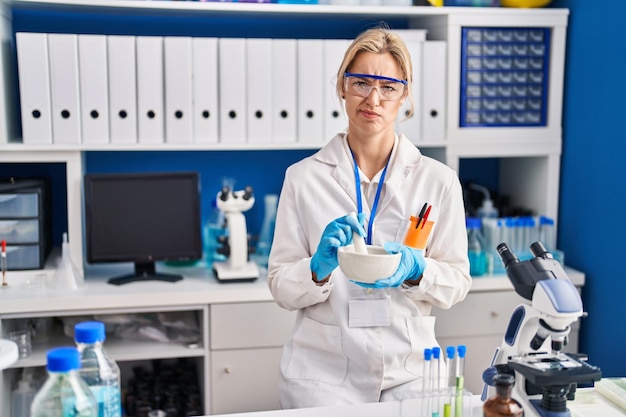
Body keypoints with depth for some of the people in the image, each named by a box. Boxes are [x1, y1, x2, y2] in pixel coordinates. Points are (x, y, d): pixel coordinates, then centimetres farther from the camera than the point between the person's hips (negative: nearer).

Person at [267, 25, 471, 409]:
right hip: (323, 374, -1)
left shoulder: (439, 180, -1)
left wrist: (415, 270, -20)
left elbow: (457, 281, 1)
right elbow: (282, 287, -3)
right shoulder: (303, 177, -3)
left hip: (410, 373, 1)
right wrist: (320, 267, -24)